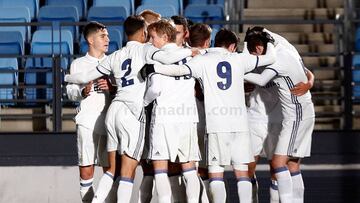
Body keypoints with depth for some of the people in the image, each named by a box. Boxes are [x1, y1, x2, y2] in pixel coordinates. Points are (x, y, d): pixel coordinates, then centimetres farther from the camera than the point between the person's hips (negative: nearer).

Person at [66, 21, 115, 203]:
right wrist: (83, 91, -14)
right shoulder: (78, 64, 14)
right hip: (87, 120, -1)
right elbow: (70, 92, 7)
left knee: (110, 166, -3)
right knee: (86, 166, -4)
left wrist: (112, 88, -9)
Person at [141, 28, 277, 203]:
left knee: (216, 172, 1)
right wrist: (269, 42, 40)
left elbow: (180, 70, -12)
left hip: (216, 125, -2)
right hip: (240, 124, 2)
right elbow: (270, 58, 20)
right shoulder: (239, 59, 11)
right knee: (242, 172, 7)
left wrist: (152, 68, -5)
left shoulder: (203, 60, 4)